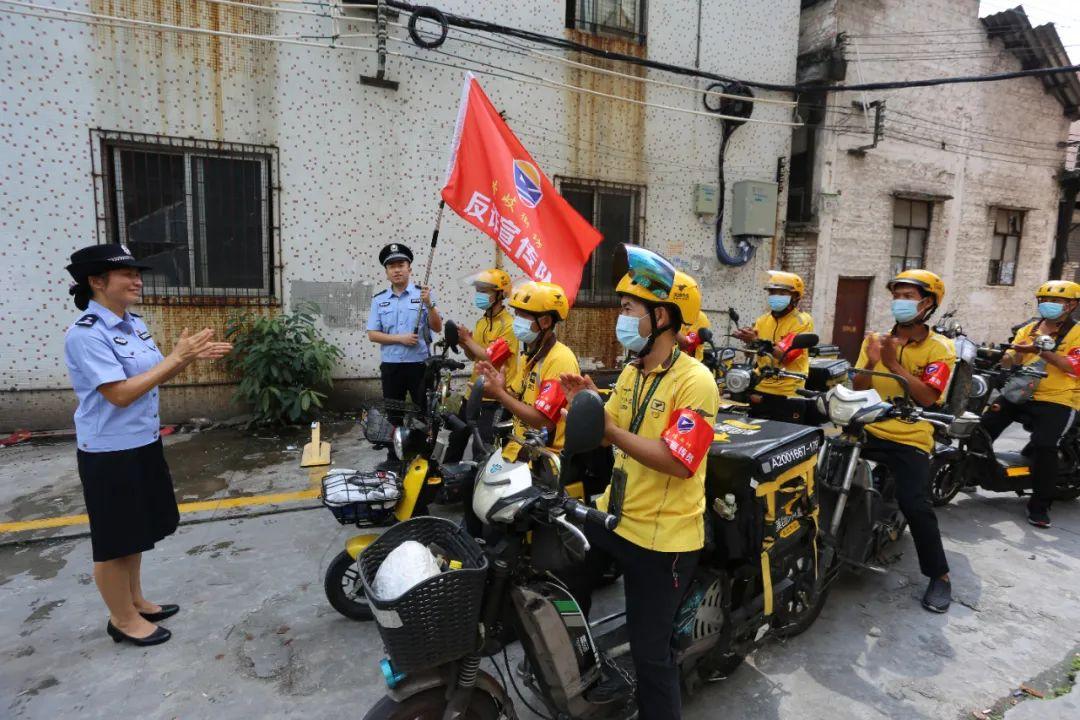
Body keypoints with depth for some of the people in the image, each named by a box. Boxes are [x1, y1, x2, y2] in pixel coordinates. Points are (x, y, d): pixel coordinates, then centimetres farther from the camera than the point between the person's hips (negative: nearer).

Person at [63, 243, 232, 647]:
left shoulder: (134, 324, 5)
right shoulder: (86, 334, -21)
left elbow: (156, 375, 11)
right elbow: (120, 394, -26)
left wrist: (191, 357, -6)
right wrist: (177, 357, -26)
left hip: (143, 443, 9)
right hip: (110, 452, -9)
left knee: (135, 531, 21)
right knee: (115, 539, 8)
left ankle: (135, 602, 39)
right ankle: (122, 619, 25)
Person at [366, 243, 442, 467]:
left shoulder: (423, 294, -1)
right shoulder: (379, 300, 6)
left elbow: (437, 328, -6)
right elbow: (372, 334, 1)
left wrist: (429, 304, -21)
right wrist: (400, 338, -12)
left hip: (420, 364, -2)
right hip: (390, 366, 3)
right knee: (393, 414, 12)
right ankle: (393, 458, 24)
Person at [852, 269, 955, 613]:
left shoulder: (940, 347, -2)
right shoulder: (876, 339, 8)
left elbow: (928, 398, -16)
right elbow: (858, 391, 1)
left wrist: (895, 365, -23)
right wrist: (870, 363, -17)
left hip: (910, 439, -3)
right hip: (868, 431, 4)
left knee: (915, 504, -18)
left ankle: (940, 576, 5)